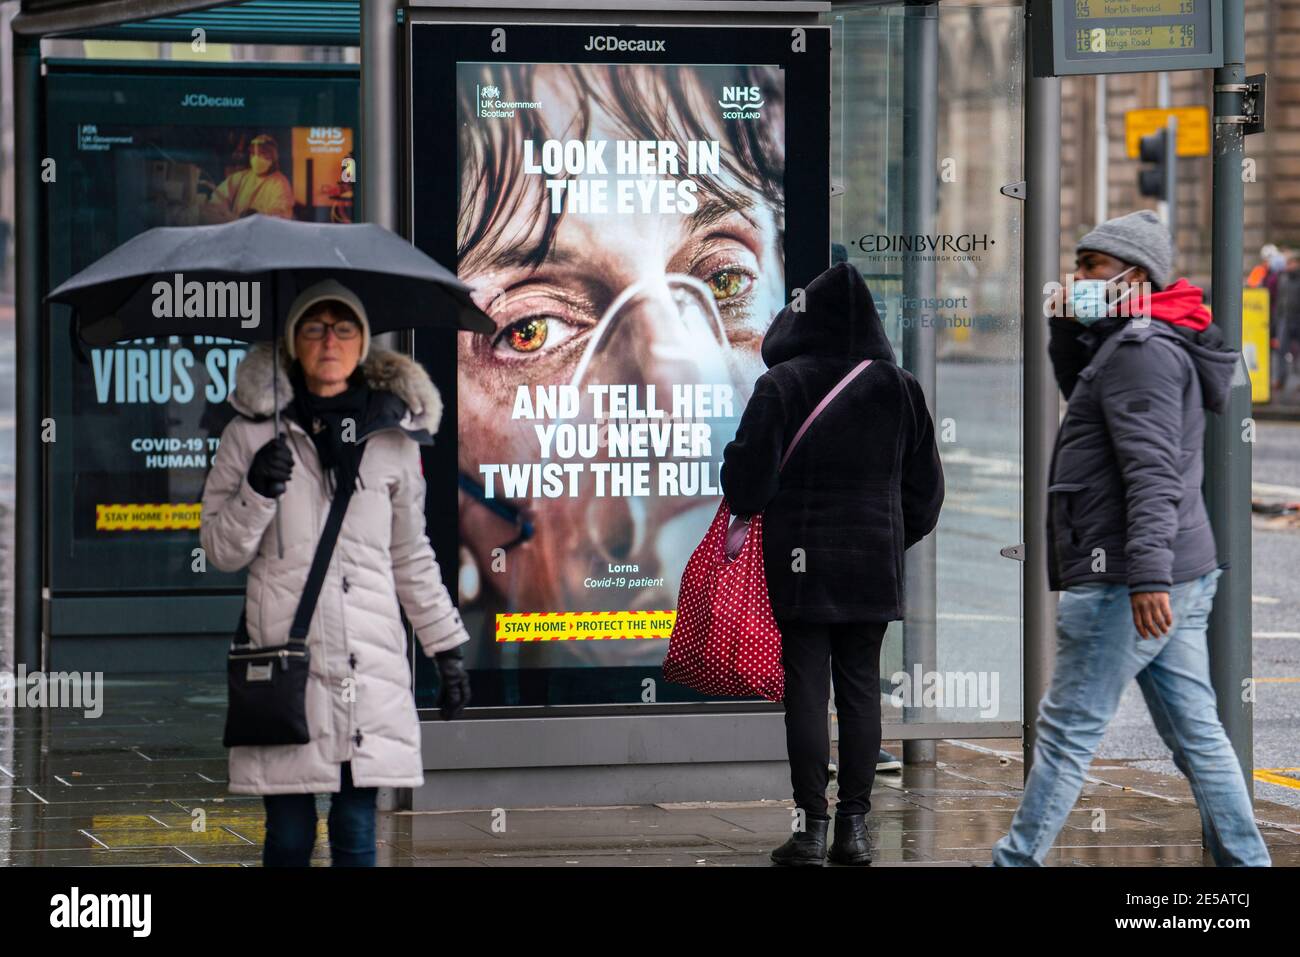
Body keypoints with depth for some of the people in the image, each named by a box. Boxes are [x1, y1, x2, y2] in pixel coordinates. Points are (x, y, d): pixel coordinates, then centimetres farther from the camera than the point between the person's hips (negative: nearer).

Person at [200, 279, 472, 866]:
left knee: (357, 834, 1)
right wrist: (256, 493, -11)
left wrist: (447, 649, 19)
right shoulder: (253, 432, 5)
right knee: (289, 835, -2)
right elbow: (221, 551, 7)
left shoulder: (393, 437, 12)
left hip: (370, 665, 2)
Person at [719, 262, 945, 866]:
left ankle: (811, 826, -3)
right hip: (874, 566, 3)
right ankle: (854, 826, 5)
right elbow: (926, 486, 8)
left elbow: (747, 482, -10)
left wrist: (742, 507, 12)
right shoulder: (898, 387, 3)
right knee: (861, 687, 7)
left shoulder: (782, 386, -9)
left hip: (801, 566, -3)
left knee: (806, 687, 0)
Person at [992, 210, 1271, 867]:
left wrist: (1147, 574, -30)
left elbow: (1152, 472, -23)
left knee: (1067, 730, -3)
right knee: (1196, 732, 8)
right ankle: (1244, 861, 7)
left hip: (1126, 584, -10)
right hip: (1181, 577, 10)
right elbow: (1077, 387, 36)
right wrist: (1067, 325, 17)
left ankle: (1015, 862, 2)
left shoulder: (1141, 349, -13)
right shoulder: (1141, 344, 18)